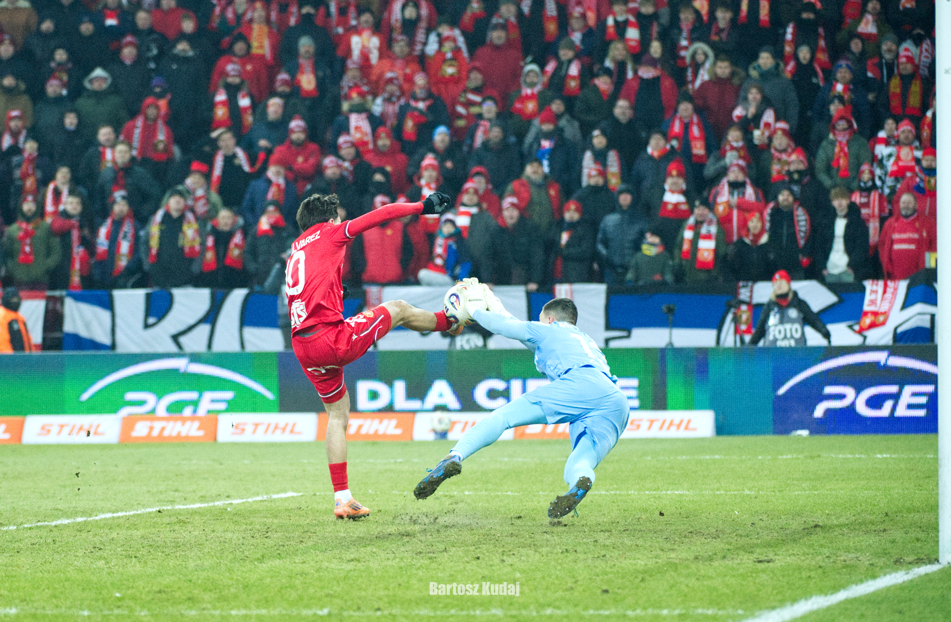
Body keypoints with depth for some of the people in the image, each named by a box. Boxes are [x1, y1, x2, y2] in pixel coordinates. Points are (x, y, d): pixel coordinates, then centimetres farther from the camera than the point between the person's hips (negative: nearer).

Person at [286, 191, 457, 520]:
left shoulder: (295, 251, 23)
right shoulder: (328, 234, 2)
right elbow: (382, 214, 2)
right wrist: (422, 206, 11)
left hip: (303, 349, 8)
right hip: (332, 338, -8)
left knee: (337, 413, 18)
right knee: (398, 309, 13)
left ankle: (342, 499, 14)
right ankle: (450, 320, 41)